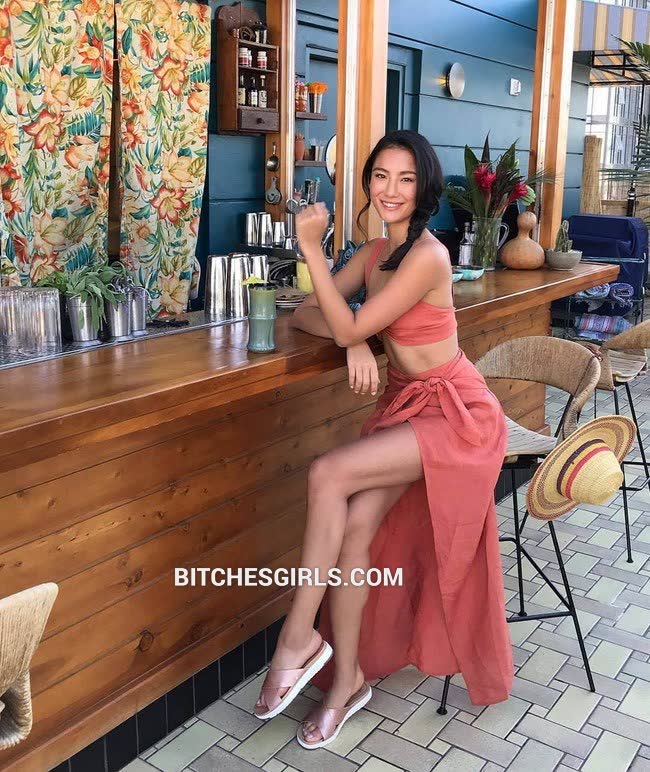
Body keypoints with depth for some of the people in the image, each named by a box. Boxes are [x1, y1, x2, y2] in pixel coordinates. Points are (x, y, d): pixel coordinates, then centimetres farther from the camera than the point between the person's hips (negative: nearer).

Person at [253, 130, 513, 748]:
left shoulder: (427, 257, -19)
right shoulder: (374, 252, 7)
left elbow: (350, 327, -20)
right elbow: (306, 314, 5)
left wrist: (311, 247, -22)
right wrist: (355, 344, -15)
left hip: (454, 412, -7)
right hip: (403, 405, 8)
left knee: (328, 473, -25)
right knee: (356, 527, -8)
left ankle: (299, 635, -11)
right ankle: (347, 676, 7)